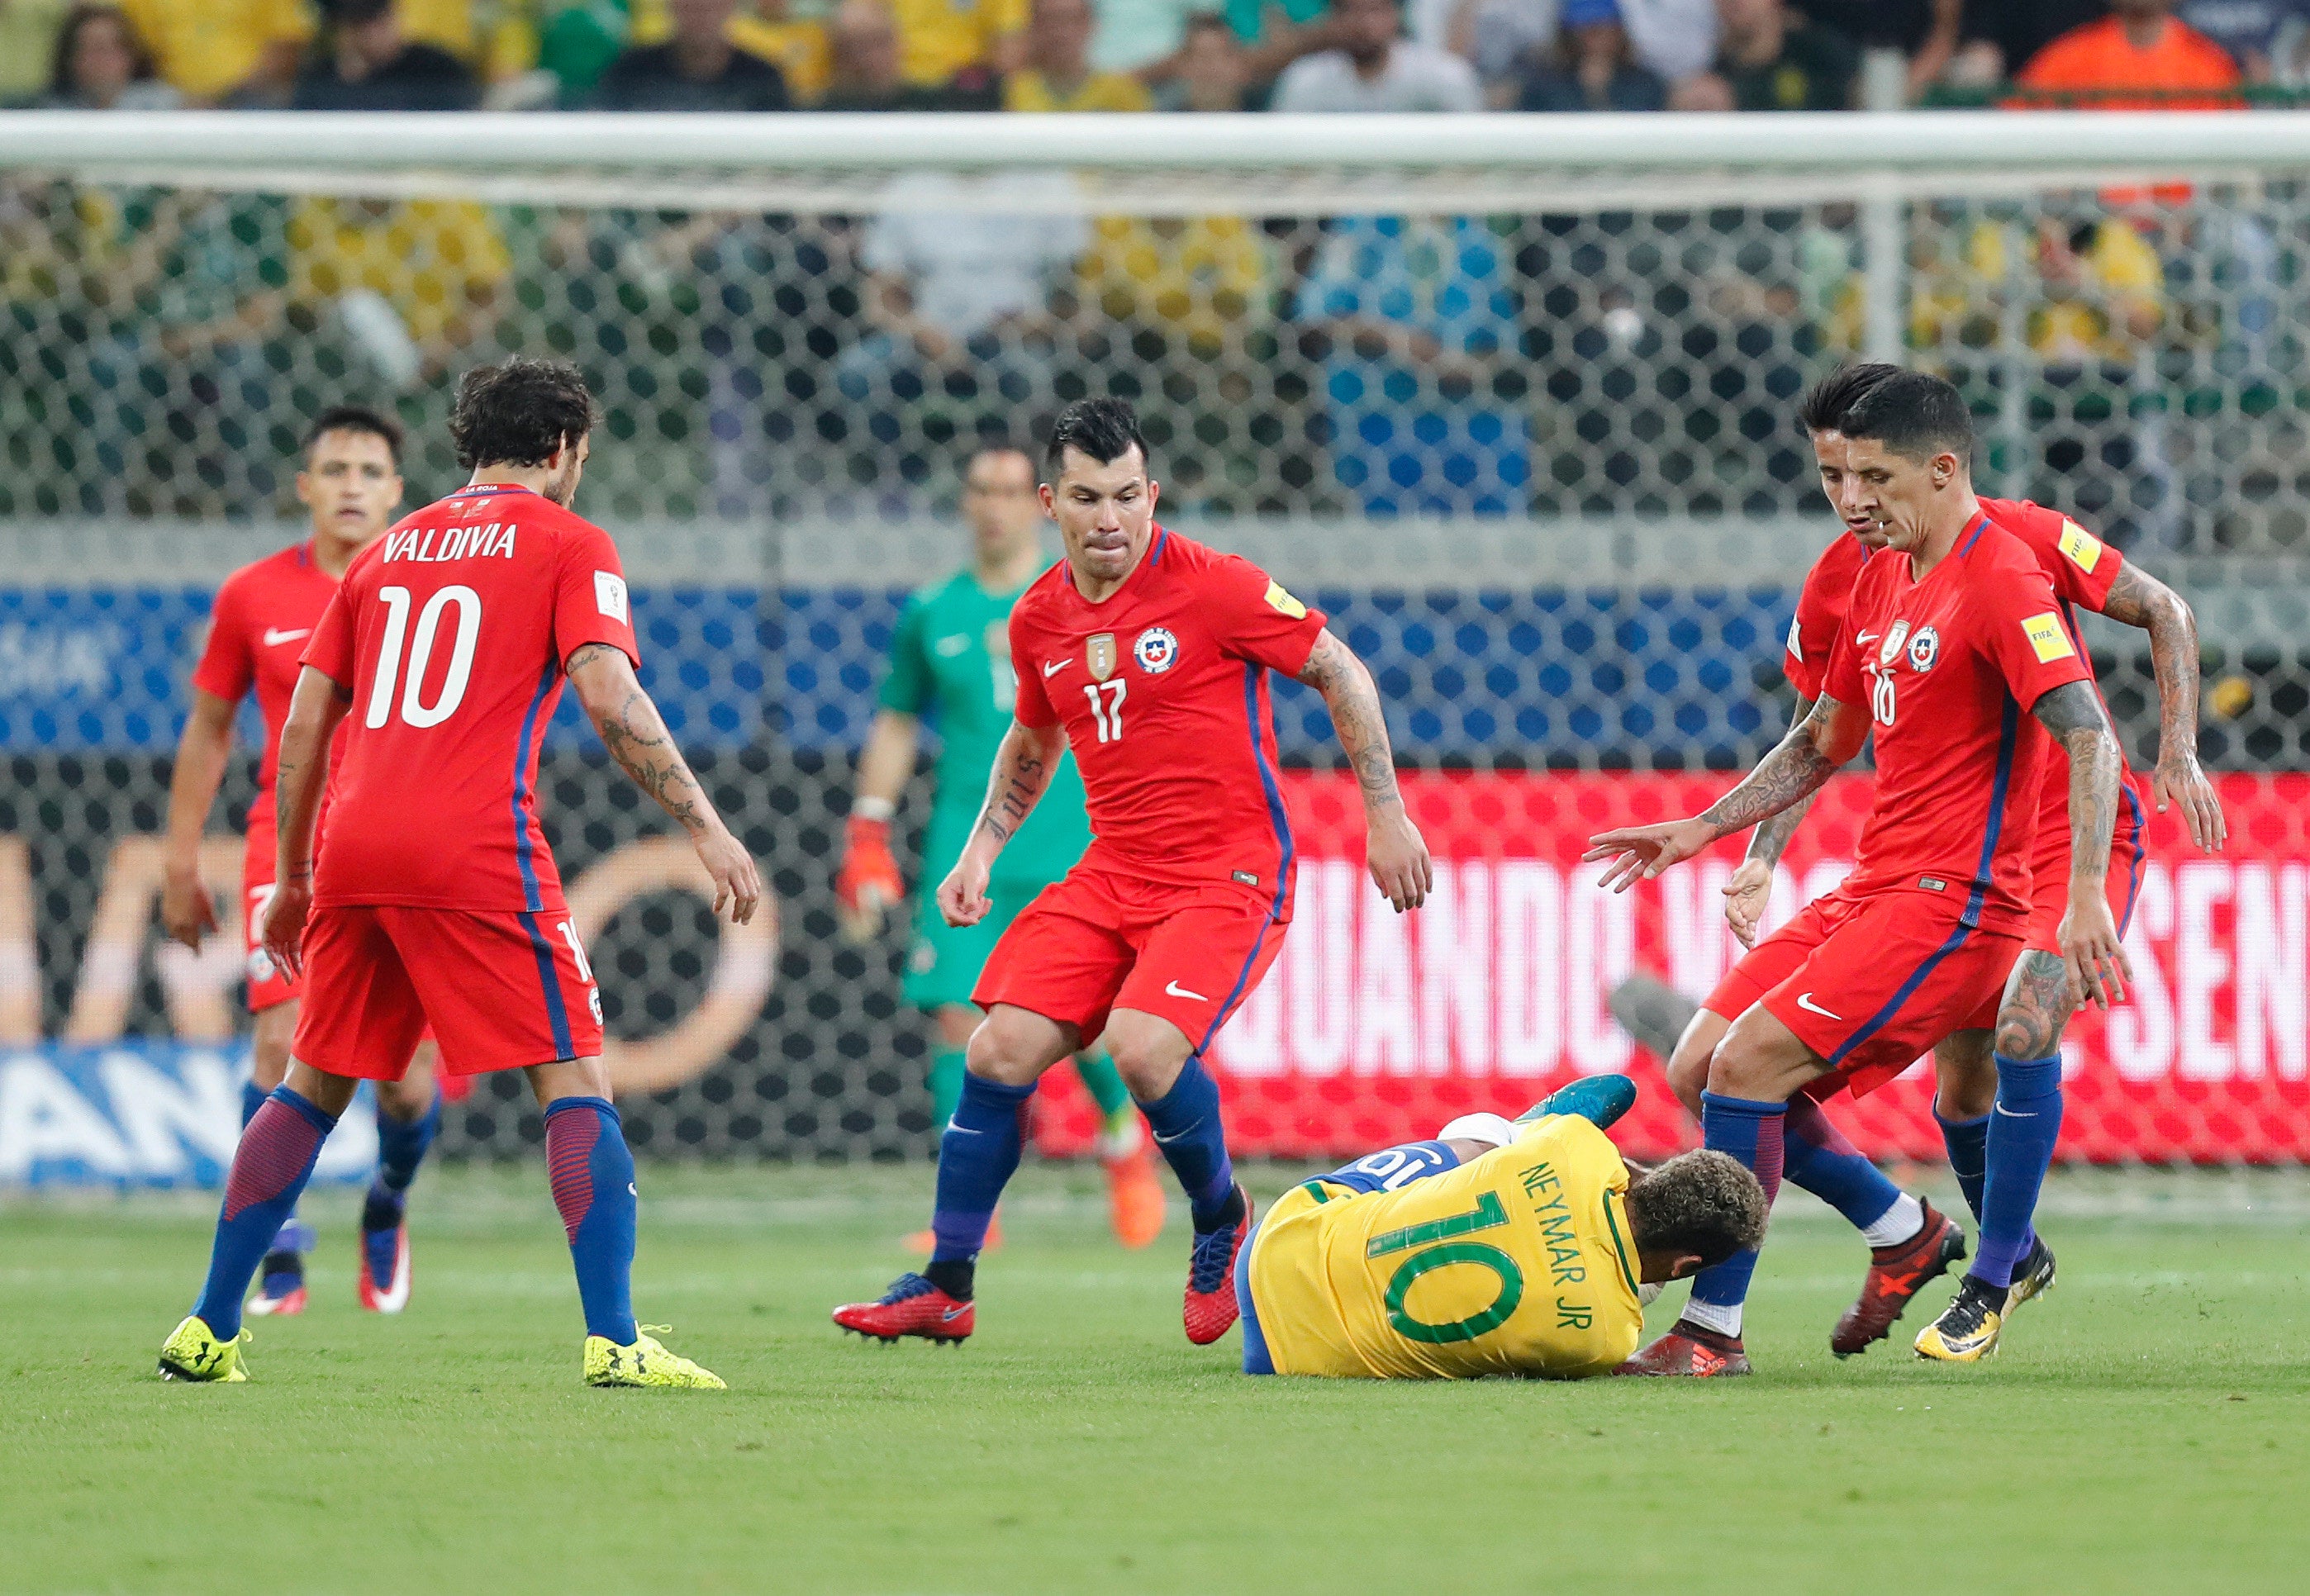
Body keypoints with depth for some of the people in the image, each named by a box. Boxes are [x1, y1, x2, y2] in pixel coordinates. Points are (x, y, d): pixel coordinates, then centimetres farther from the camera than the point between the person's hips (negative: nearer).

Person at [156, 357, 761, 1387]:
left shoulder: (391, 549, 21)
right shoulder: (567, 544, 5)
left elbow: (304, 722, 19)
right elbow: (607, 694, -9)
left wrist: (292, 877, 27)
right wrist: (704, 828, -9)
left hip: (354, 841, 6)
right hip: (475, 847, -6)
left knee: (314, 1086, 18)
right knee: (575, 1081, -2)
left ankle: (207, 1332, 18)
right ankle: (614, 1343, -13)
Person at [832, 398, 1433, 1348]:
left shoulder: (1214, 588, -11)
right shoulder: (1038, 620, 7)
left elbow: (1340, 672, -3)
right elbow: (1031, 742, 26)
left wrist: (1385, 814, -4)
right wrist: (981, 850, 14)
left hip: (1229, 873, -6)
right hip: (1112, 872, 6)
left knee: (1143, 1046, -27)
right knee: (1000, 1051, -7)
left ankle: (1222, 1223, 3)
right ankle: (944, 1288, 7)